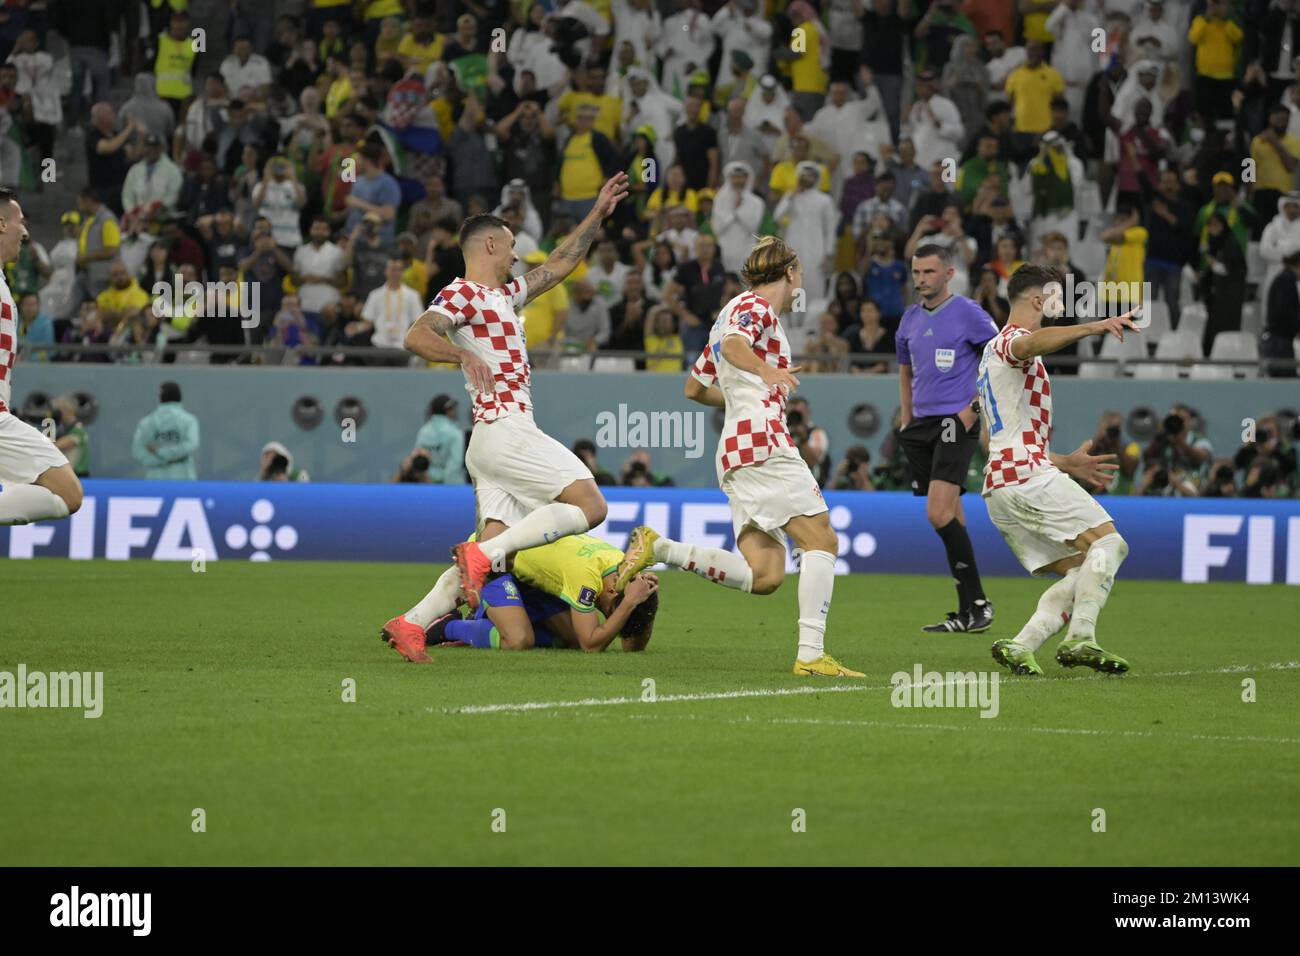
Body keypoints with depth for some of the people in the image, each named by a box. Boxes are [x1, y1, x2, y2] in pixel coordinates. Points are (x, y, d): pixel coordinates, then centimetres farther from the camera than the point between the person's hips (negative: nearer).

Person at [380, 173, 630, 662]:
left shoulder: (505, 295, 25)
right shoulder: (461, 294, -4)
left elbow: (560, 264, 36)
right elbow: (416, 336, -21)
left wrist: (597, 213, 36)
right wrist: (462, 354, -37)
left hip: (496, 438, 9)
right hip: (504, 431, -9)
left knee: (498, 549, -1)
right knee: (590, 506, -13)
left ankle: (412, 623, -9)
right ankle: (481, 553, -19)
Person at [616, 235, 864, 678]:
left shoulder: (738, 309, 27)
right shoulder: (756, 306, 0)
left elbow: (694, 388, 33)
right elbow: (733, 345, -23)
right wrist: (766, 371, -43)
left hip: (736, 450, 9)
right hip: (761, 441, -9)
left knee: (763, 576, -2)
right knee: (821, 541, -11)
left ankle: (658, 547, -5)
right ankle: (811, 655, -19)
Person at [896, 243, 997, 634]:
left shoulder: (968, 313, -6)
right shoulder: (910, 320, 14)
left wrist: (975, 407, -10)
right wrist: (907, 422, 19)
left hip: (956, 422, -7)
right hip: (922, 425, 7)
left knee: (939, 514, -19)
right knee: (951, 518, 8)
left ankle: (977, 603, -13)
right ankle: (968, 613, 11)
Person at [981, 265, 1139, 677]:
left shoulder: (992, 353, 31)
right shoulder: (1011, 340, -1)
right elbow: (1032, 344, -30)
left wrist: (1069, 463, 36)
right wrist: (1095, 327, -43)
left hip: (999, 487, 10)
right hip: (1029, 476, -10)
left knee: (1080, 571, 6)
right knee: (1108, 542, -13)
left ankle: (1020, 646, -10)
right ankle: (1080, 639, -25)